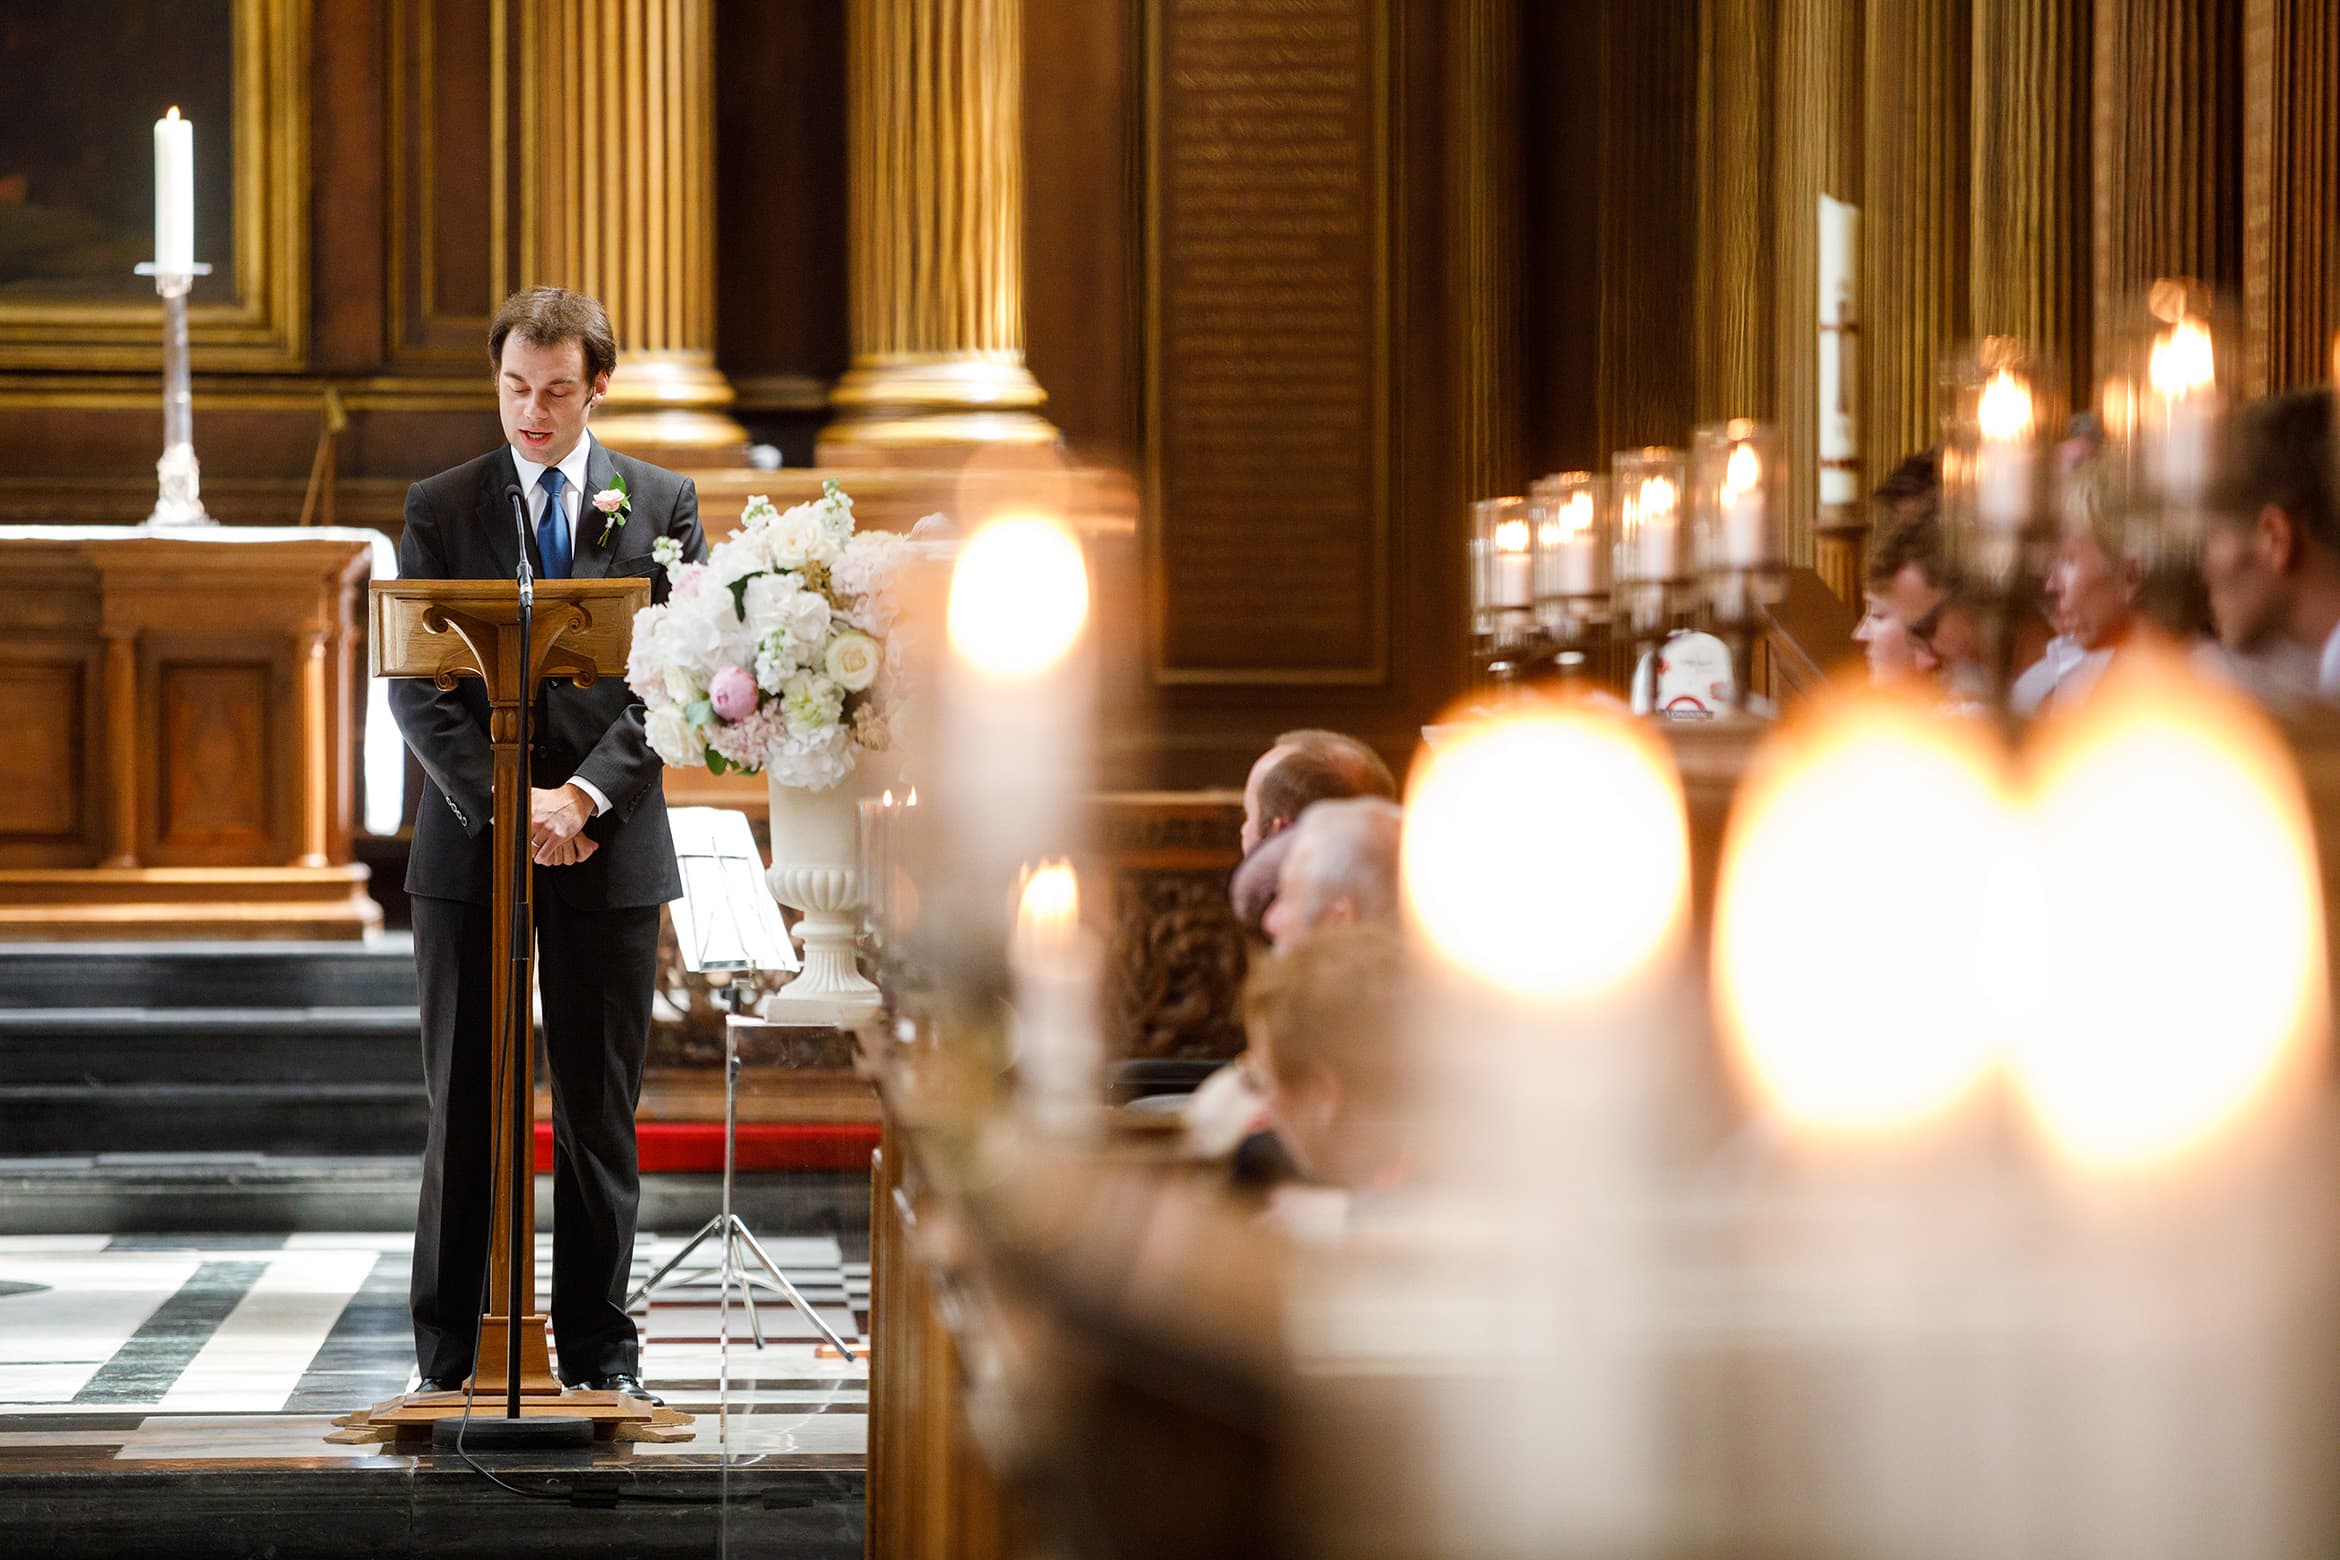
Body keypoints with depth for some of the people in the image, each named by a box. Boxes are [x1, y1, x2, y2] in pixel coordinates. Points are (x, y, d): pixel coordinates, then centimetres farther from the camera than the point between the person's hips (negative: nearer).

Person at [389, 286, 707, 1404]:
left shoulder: (661, 505, 7)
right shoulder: (439, 509, 6)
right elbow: (417, 686, -1)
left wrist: (588, 792, -13)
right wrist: (506, 805, -14)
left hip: (610, 848, 0)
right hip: (468, 845, 0)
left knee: (601, 1111, 5)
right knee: (462, 1105, 3)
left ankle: (598, 1345, 12)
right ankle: (447, 1351, 8)